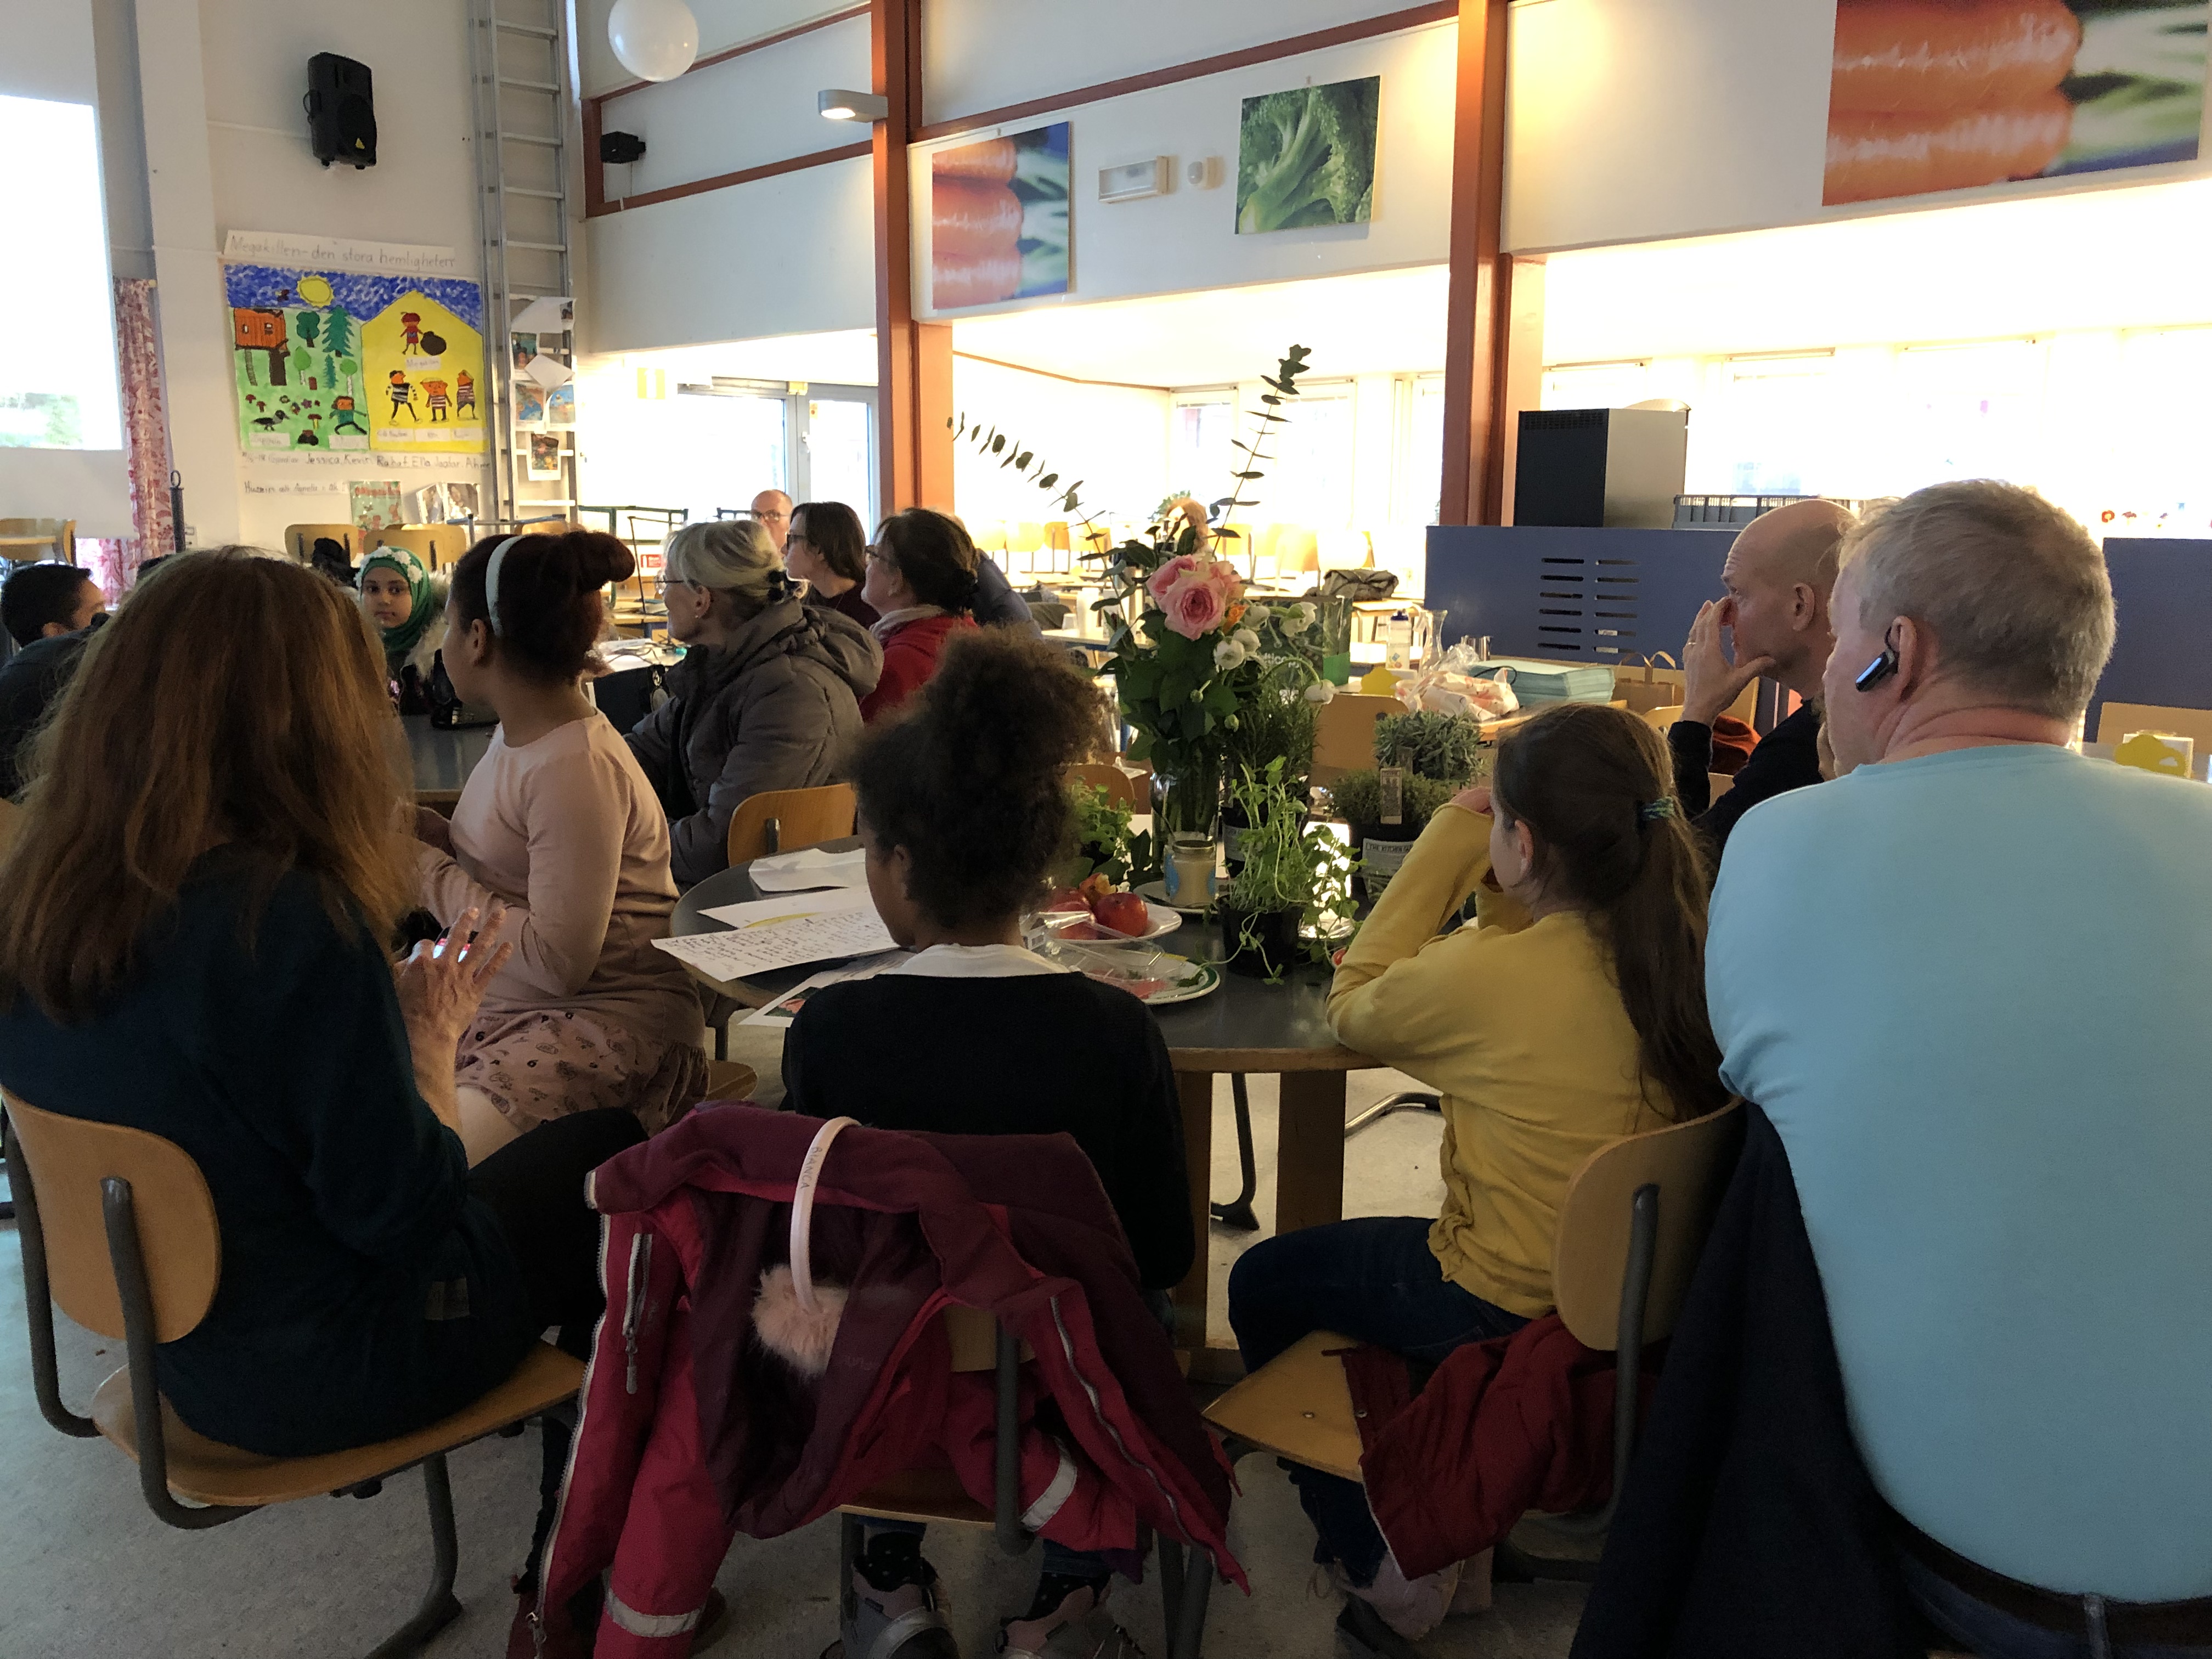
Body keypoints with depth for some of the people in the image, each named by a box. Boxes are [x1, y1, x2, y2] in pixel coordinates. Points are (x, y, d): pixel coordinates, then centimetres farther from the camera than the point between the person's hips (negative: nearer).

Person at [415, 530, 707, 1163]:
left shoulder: (575, 768, -20)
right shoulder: (519, 737, 9)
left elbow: (558, 962, -23)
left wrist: (428, 871, -14)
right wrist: (439, 837, 2)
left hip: (601, 1017, -9)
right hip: (502, 1001, 9)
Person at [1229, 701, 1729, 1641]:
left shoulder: (1489, 973, -29)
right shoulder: (1686, 952, -10)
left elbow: (1352, 1006, -7)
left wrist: (1448, 842, -7)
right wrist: (1493, 885, -1)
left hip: (1512, 1313, -7)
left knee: (1261, 1284, 15)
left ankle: (1380, 1570, 24)